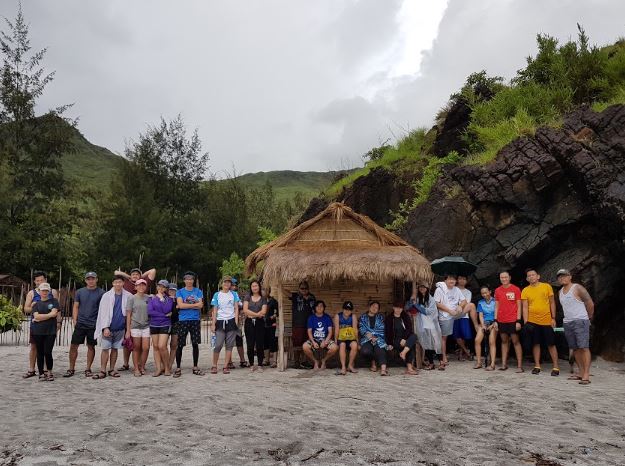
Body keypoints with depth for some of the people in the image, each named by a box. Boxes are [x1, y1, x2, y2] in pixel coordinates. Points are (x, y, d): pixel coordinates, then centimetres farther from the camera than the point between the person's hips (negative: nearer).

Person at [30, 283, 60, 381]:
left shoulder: (54, 301, 6)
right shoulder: (36, 303, 10)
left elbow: (55, 313, -8)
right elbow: (36, 316, -4)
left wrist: (40, 317, -7)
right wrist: (50, 315, -7)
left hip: (50, 331, -2)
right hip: (37, 331, 2)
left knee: (48, 352, -4)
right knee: (40, 353, 5)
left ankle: (49, 372, 11)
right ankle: (41, 373, 14)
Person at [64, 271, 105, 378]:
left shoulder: (101, 293, -1)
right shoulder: (80, 292, 7)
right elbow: (75, 307, 10)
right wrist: (74, 320, 1)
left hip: (94, 325, -2)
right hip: (80, 324, 2)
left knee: (91, 346, 5)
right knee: (74, 346, 2)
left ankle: (88, 369, 16)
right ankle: (71, 369, 13)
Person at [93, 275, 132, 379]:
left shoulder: (128, 296, 2)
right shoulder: (106, 296, -1)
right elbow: (103, 312, -3)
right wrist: (105, 327, -11)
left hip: (120, 328, 2)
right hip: (108, 327, -1)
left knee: (115, 349, 8)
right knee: (105, 348, -2)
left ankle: (112, 369, 16)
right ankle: (102, 371, 3)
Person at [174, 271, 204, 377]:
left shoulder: (198, 292, 9)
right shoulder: (180, 292, 5)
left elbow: (200, 305, -4)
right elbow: (180, 305, -10)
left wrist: (186, 305, -8)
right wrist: (195, 304, -7)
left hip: (195, 320, 2)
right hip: (183, 321, -1)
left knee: (195, 344, 4)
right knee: (180, 345, 0)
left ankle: (195, 367, 14)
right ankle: (178, 368, 9)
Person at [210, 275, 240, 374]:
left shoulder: (234, 294, 9)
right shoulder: (217, 295, 7)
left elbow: (236, 308, 6)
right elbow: (214, 310, 6)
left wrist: (236, 322, -4)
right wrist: (213, 324, -1)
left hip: (231, 321, 1)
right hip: (220, 322, -1)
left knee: (229, 345, 1)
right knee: (218, 345, -8)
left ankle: (226, 366, 6)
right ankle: (214, 366, 5)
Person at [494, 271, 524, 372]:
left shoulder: (516, 289, -2)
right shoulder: (497, 290, 8)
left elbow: (519, 306, -3)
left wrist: (518, 321, -10)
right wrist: (495, 320, 5)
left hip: (513, 320, -4)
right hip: (501, 321, 4)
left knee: (516, 341, -2)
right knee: (504, 341, 9)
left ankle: (520, 366, -1)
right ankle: (504, 364, 13)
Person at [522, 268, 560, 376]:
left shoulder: (547, 286, 0)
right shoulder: (525, 291, 1)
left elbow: (552, 303, 4)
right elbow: (525, 307, 0)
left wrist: (553, 318, -1)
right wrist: (525, 322, -8)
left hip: (547, 321, -1)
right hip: (533, 321, 1)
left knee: (551, 344, 2)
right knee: (535, 343, 8)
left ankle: (556, 367, 9)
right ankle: (537, 366, 16)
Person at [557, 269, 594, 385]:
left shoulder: (577, 288, -6)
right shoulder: (560, 292, 15)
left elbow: (590, 303, -4)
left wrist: (589, 318, 4)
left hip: (580, 321, -7)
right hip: (567, 323, 8)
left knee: (584, 347, -12)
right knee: (575, 349, 7)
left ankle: (586, 375, -16)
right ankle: (581, 373, 12)